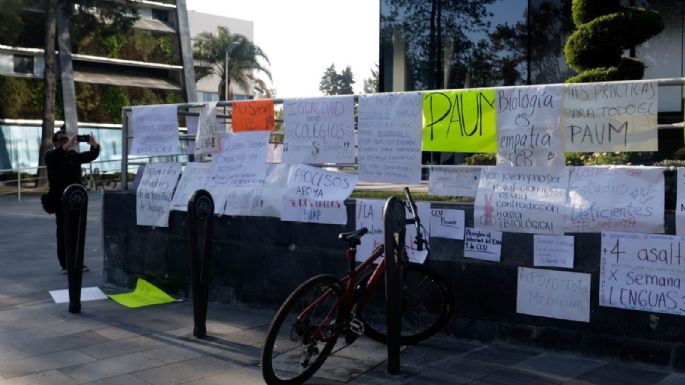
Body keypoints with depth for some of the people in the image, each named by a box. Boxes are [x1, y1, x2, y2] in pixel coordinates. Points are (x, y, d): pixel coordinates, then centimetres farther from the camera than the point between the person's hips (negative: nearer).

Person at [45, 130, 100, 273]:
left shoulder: (74, 155, 16)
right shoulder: (51, 156, 0)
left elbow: (91, 155, 8)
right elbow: (55, 155, -23)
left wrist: (94, 145, -13)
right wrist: (68, 146, -37)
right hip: (61, 200, -5)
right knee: (63, 232, -4)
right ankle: (64, 264, -1)